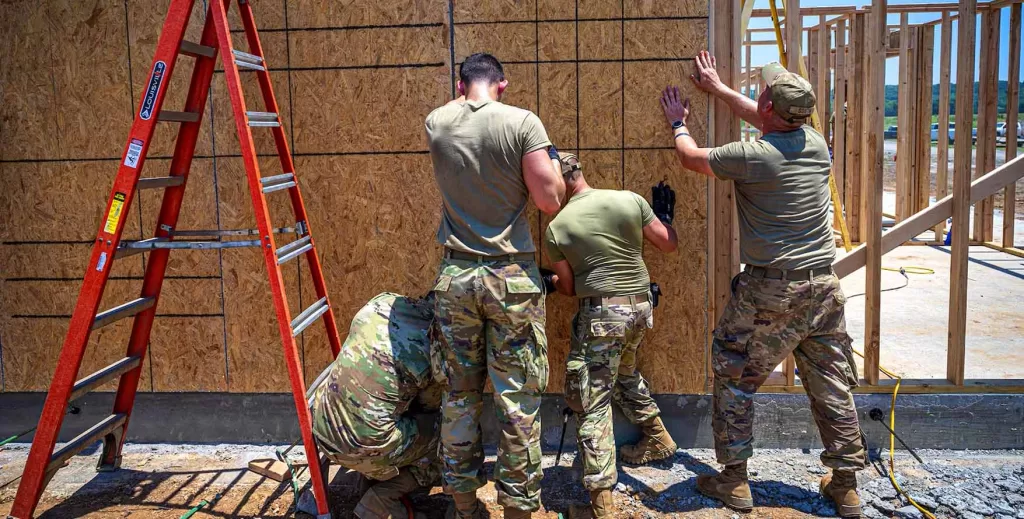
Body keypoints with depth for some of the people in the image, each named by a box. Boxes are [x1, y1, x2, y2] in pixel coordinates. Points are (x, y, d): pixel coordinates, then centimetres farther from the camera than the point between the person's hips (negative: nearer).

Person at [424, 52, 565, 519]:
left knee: (459, 396, 12)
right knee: (517, 401, 5)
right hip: (512, 277, -3)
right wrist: (557, 169, 11)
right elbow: (550, 200, -9)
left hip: (455, 277, 4)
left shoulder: (437, 123, 3)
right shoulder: (522, 122, -8)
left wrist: (463, 98, 47)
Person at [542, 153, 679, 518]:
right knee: (624, 372, 33)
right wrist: (665, 215, 25)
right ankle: (658, 437, 44)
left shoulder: (556, 229, -4)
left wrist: (548, 279, 25)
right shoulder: (630, 200, 1)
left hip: (601, 312, -5)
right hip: (641, 306, 5)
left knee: (591, 402, 0)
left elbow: (569, 288, 4)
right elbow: (669, 245, 6)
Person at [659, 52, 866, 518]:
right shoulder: (817, 145, 3)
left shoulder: (752, 156, -15)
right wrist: (716, 88, 32)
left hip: (770, 290, -6)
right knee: (831, 384, 14)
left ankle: (733, 480, 16)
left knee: (734, 377, 10)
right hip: (823, 283, 6)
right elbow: (772, 124, 23)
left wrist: (678, 123, 24)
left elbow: (691, 157, 2)